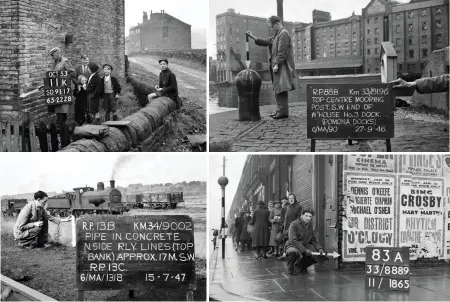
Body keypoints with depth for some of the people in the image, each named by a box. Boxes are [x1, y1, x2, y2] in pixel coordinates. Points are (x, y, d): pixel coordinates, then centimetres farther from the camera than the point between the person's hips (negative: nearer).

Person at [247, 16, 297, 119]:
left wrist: (277, 64, -21)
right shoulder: (277, 35, 20)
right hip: (277, 66, 10)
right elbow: (266, 42, 18)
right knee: (278, 89, 12)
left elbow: (282, 51, -18)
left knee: (281, 89, -11)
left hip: (282, 66, -10)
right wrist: (253, 37, 9)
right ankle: (280, 111, 17)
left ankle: (283, 112, -10)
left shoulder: (284, 34, -11)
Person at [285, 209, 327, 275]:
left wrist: (319, 248, -8)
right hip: (293, 246, -6)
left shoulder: (310, 225, 3)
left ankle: (301, 265, 14)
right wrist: (304, 251, -29)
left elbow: (313, 240, 11)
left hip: (305, 246, 6)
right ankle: (290, 267, -8)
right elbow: (293, 240, -24)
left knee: (321, 256, -9)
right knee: (293, 251, -42)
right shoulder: (294, 224, -17)